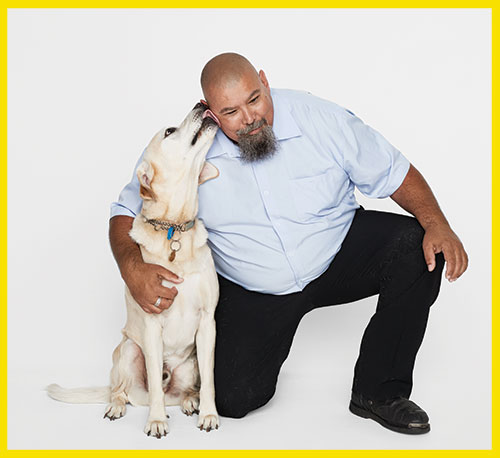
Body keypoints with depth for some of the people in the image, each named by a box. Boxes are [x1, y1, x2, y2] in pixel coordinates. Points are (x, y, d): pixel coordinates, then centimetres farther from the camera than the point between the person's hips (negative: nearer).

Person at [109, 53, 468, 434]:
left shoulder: (322, 120, -16)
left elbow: (396, 172, -8)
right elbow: (126, 214, -7)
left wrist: (438, 224, -26)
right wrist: (132, 268, -29)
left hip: (340, 254, 1)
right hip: (252, 294, -1)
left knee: (417, 248, -24)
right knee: (234, 399, -15)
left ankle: (378, 392, -9)